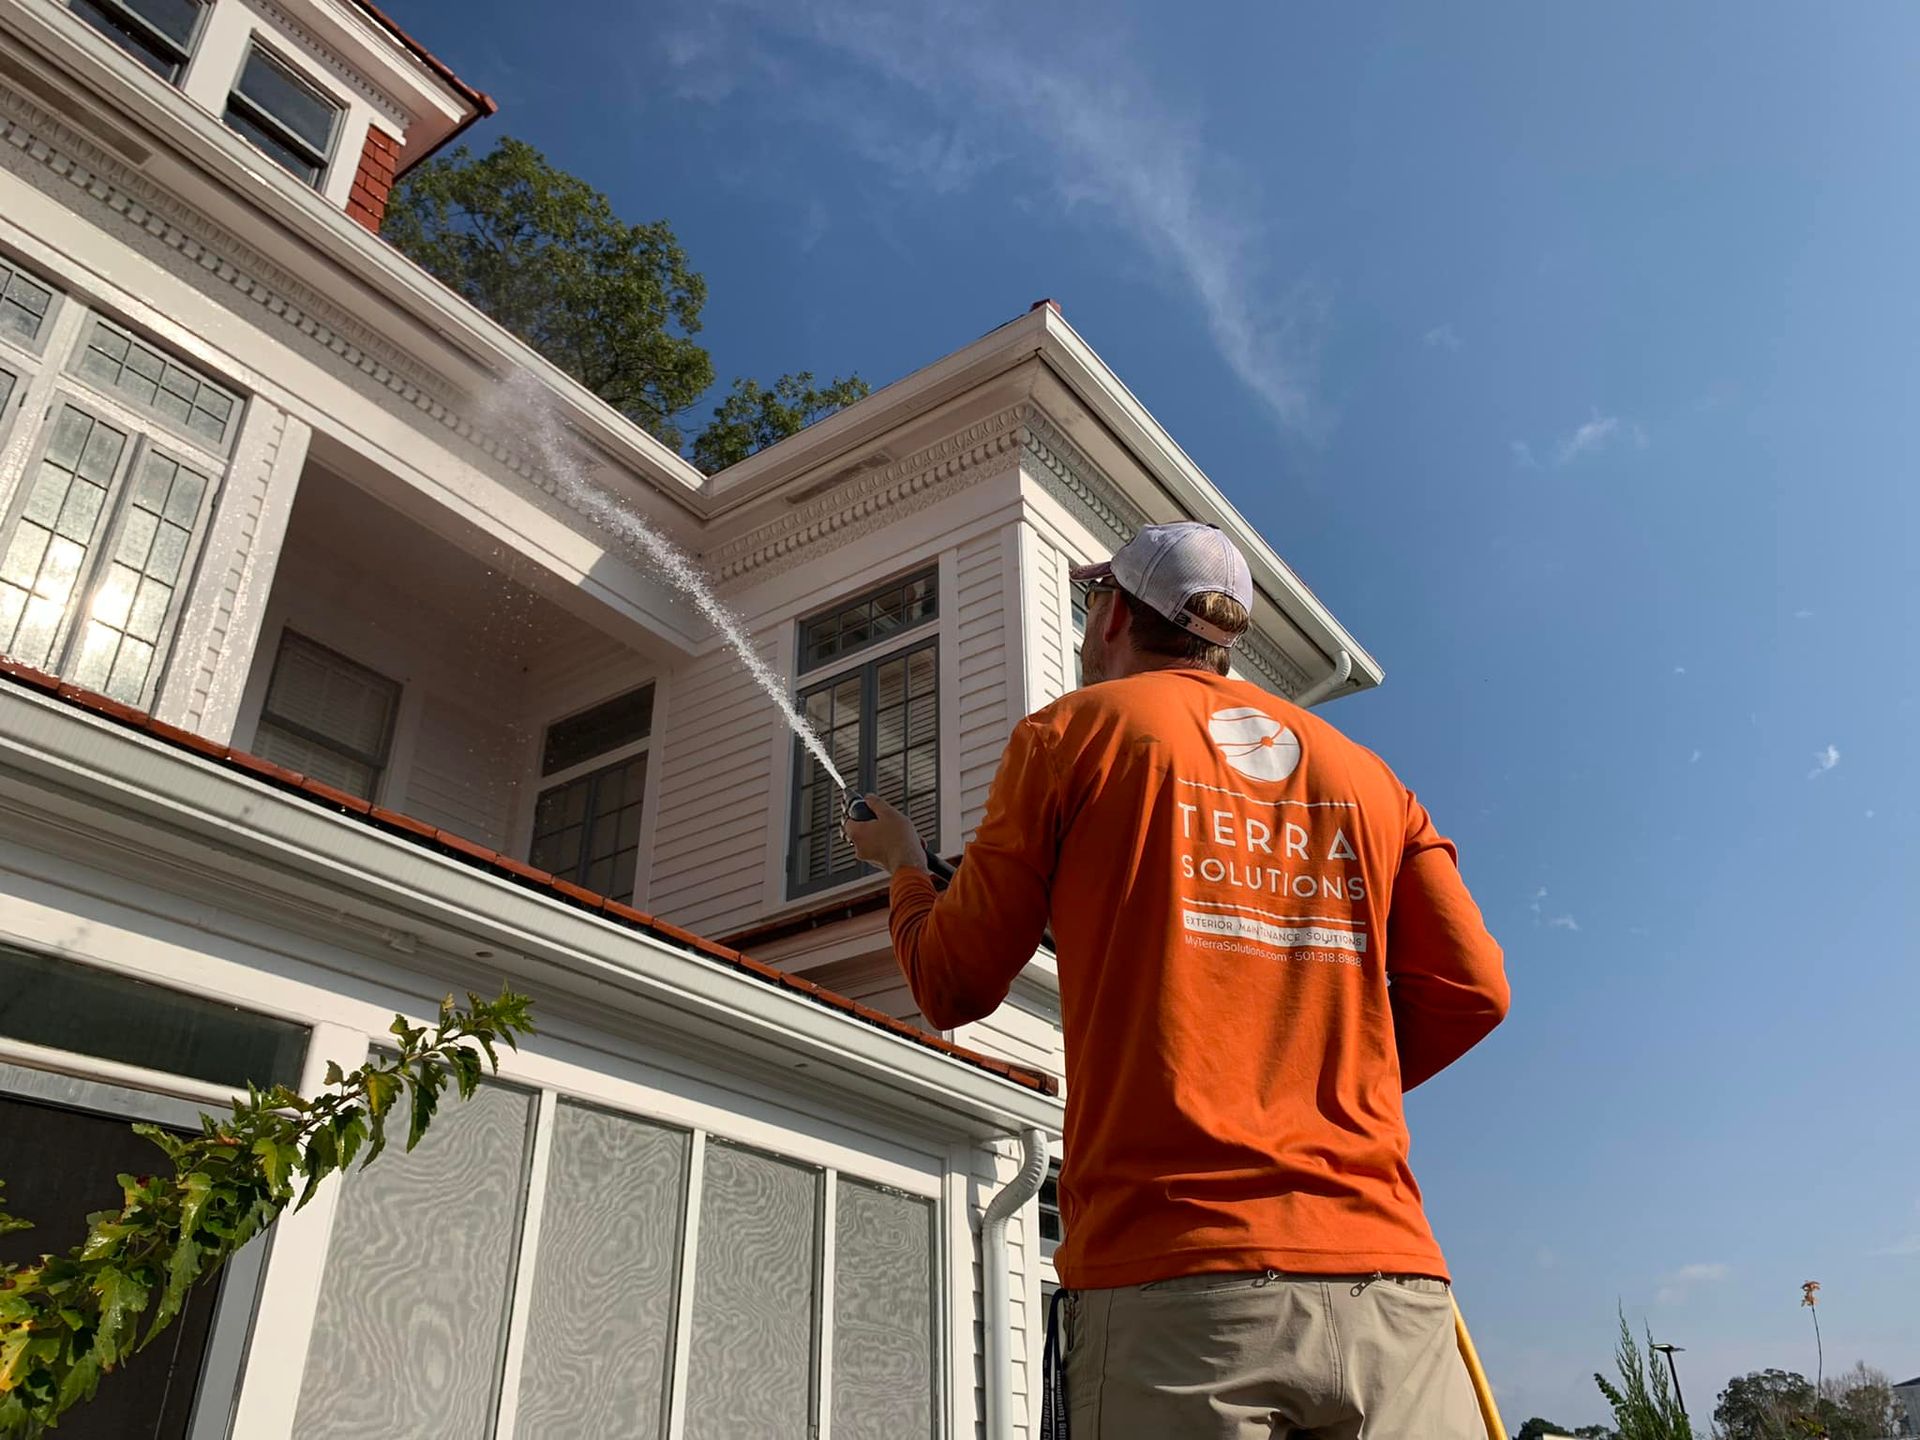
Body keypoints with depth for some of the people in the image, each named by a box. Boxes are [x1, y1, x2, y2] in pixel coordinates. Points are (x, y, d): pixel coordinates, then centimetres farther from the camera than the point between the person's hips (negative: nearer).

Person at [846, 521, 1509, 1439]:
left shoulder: (1076, 732, 5)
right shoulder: (1363, 775, 16)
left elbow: (952, 988, 7)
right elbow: (1469, 989, 8)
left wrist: (904, 865, 27)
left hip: (1176, 1272, -3)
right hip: (1388, 1285, 4)